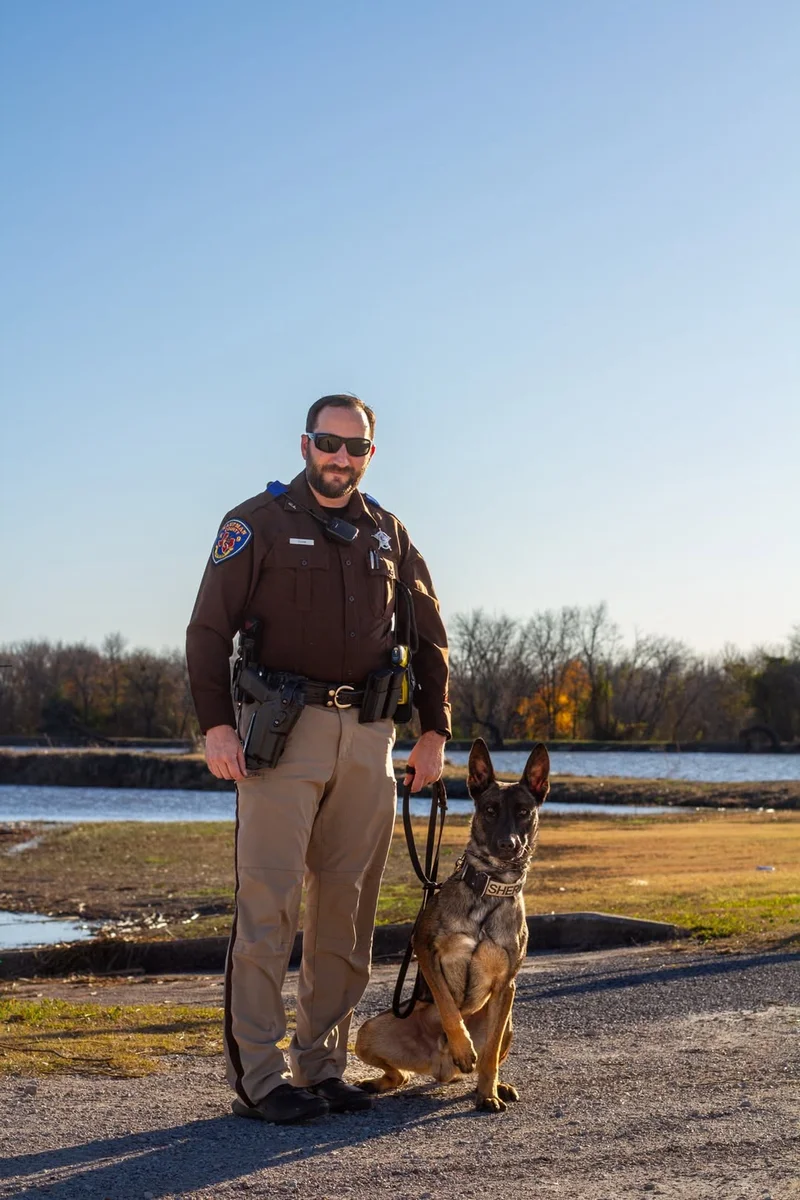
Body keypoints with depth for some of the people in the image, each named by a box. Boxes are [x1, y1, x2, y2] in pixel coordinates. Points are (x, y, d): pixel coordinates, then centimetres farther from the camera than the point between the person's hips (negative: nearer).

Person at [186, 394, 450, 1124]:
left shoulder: (388, 535, 14)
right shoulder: (258, 523, 1)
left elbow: (429, 637, 19)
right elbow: (210, 628, -5)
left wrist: (435, 732, 10)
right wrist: (216, 724, -15)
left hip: (367, 734, 5)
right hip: (282, 731, -5)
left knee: (347, 906, 6)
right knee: (268, 902, -9)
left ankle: (322, 1065, 14)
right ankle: (258, 1076, -6)